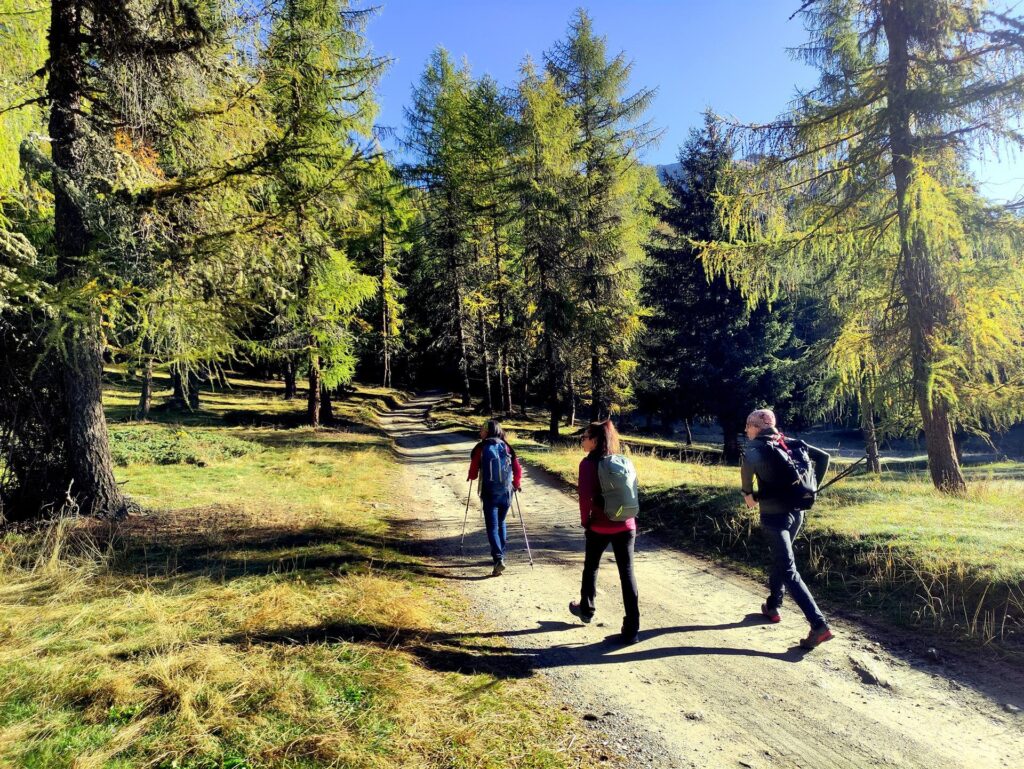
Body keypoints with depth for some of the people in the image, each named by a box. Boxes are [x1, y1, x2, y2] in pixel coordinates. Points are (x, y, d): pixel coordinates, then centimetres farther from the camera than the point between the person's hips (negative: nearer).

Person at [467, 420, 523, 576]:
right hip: (506, 492, 4)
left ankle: (498, 559, -15)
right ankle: (500, 554, 33)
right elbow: (518, 469, 1)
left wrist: (471, 477, 22)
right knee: (501, 523, 23)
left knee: (492, 527, -1)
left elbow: (473, 471, 0)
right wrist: (517, 484, 17)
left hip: (489, 493, -3)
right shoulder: (507, 448, 2)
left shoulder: (481, 448, -6)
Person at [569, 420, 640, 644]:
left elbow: (585, 496, -15)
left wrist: (585, 520, -1)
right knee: (627, 574, 3)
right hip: (626, 525, 4)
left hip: (600, 527, -4)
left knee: (591, 567, 20)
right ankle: (631, 629, 2)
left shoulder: (589, 463, -9)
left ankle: (586, 609, 39)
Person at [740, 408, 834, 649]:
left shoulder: (756, 446, -9)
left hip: (774, 514, -7)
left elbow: (749, 463, -31)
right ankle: (773, 606, 37)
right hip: (797, 511, 7)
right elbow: (823, 457, 10)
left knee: (788, 571, -3)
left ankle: (819, 624, -10)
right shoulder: (789, 443, 9)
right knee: (780, 559, 25)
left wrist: (748, 493, -14)